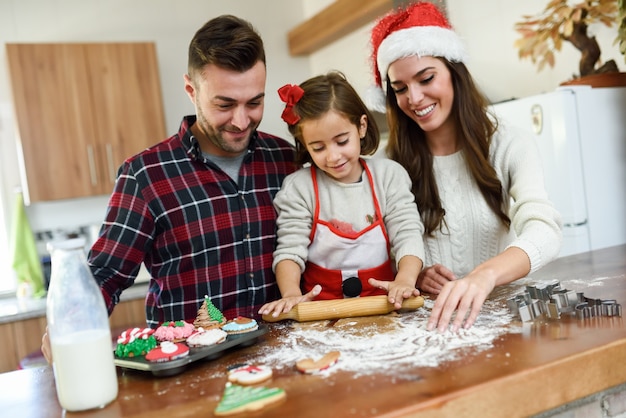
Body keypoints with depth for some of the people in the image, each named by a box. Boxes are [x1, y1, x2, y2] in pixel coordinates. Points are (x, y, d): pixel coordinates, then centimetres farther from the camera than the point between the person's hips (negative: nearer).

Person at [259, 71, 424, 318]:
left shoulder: (389, 175, 3)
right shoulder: (298, 187, -2)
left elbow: (408, 235, -2)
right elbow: (290, 249, -7)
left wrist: (405, 280, -21)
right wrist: (291, 294, -26)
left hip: (382, 305, 1)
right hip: (321, 307, -1)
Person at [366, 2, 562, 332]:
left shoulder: (507, 146, -4)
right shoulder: (392, 162, 0)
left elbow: (544, 231, -19)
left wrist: (486, 275, -37)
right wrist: (414, 273, -17)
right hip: (428, 314, 2)